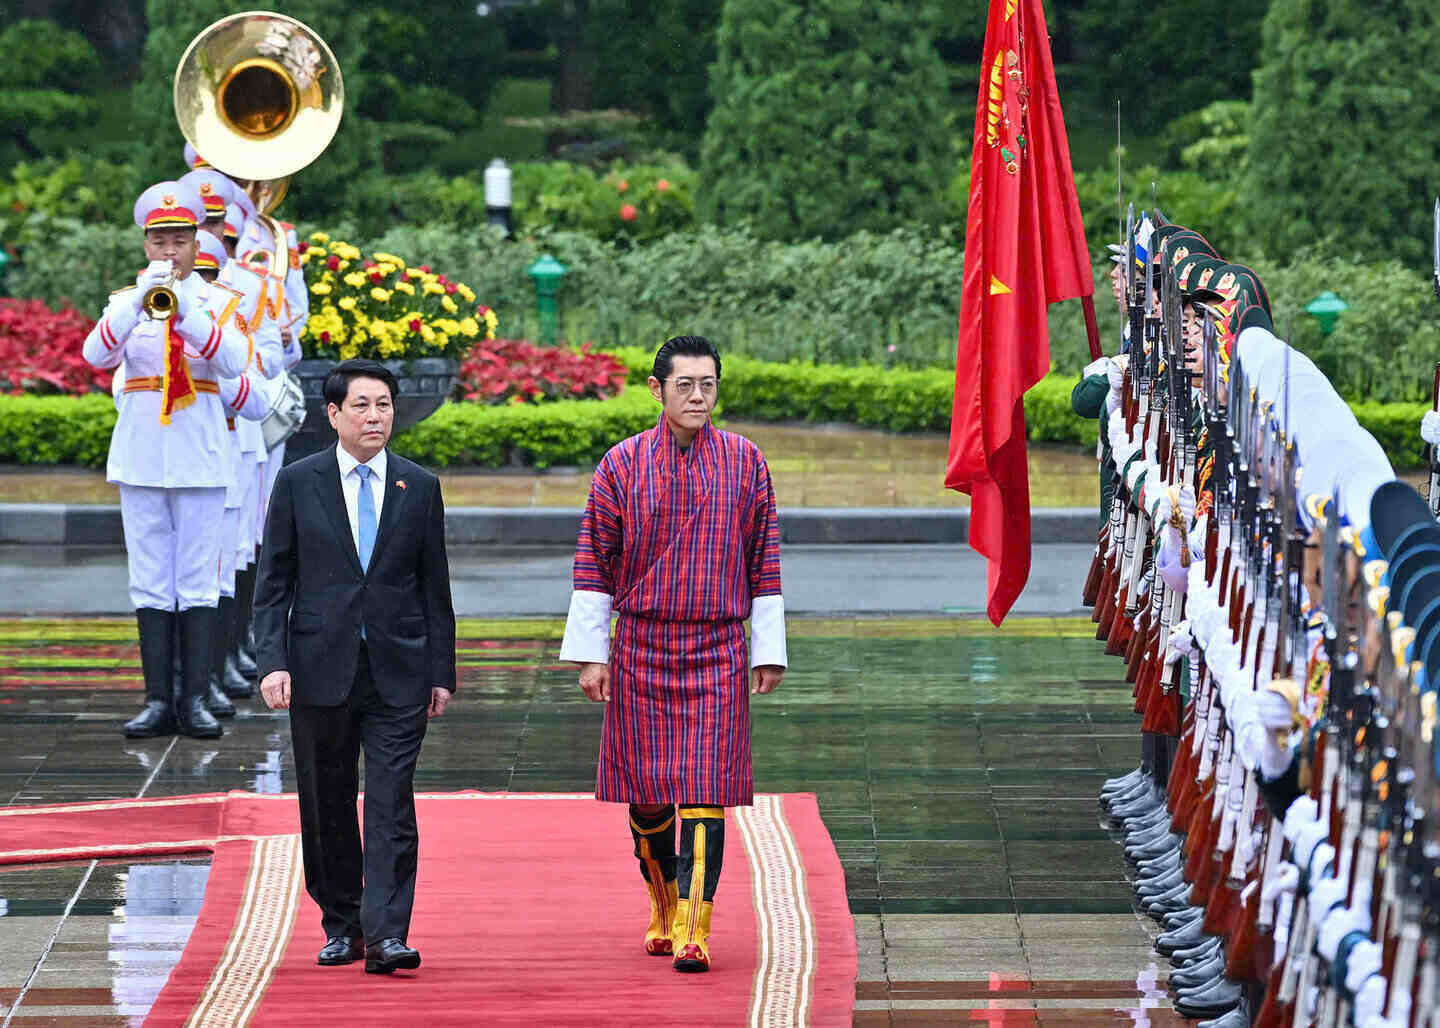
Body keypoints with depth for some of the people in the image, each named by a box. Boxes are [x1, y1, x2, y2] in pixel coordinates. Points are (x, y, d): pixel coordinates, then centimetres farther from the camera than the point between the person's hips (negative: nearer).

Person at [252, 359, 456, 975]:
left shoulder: (420, 488, 7)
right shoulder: (298, 483, 3)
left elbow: (434, 588, 10)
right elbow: (272, 584, 2)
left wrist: (441, 673, 6)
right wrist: (272, 662, -9)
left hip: (398, 672, 0)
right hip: (321, 669, 0)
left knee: (392, 803, -9)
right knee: (327, 806, 8)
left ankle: (385, 935, -13)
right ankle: (341, 926, 21)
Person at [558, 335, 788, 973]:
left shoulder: (746, 462, 3)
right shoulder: (622, 465, 1)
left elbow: (763, 561, 7)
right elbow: (593, 563, 3)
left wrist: (769, 651, 5)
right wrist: (590, 653, -2)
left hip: (718, 652, -1)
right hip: (641, 650, 1)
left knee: (705, 794, -9)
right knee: (647, 796, 7)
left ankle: (693, 932, -11)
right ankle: (663, 903, 30)